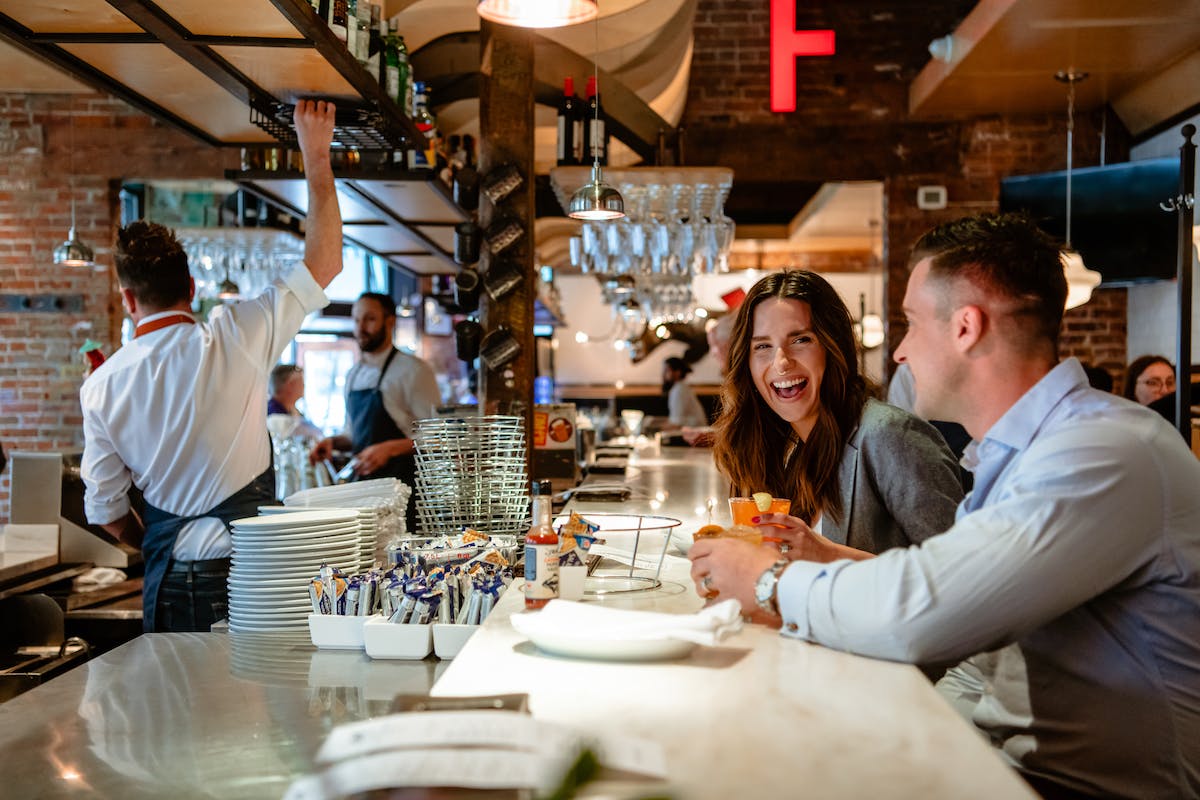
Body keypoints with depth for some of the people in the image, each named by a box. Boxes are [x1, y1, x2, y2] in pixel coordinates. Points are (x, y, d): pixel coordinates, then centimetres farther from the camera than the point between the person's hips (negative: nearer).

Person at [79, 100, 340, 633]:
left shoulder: (101, 385, 0)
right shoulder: (234, 339, -9)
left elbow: (104, 508, 8)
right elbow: (324, 263, -1)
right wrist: (316, 155, 5)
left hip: (169, 577, 3)